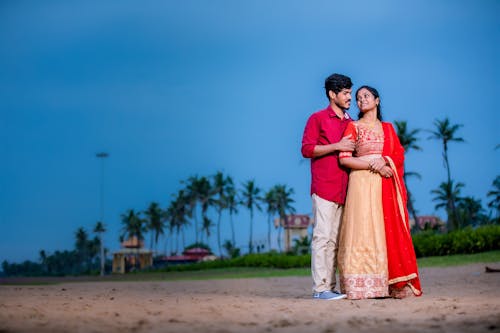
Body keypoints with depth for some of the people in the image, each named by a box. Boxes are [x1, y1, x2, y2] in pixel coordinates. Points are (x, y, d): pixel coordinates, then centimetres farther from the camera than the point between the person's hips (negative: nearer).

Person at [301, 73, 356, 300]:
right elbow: (307, 149, -6)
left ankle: (330, 287, 8)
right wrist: (336, 146, -13)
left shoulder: (351, 124, 20)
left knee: (336, 240, 5)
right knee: (323, 236, -9)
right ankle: (320, 288, -9)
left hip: (344, 189, 6)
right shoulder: (317, 119, 2)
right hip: (324, 188, -6)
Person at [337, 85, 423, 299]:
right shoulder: (353, 127, 9)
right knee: (364, 230, -12)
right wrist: (373, 165, -10)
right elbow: (344, 159, -2)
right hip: (362, 183, -3)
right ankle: (364, 286, -15)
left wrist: (385, 160, -10)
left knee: (390, 230, -5)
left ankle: (394, 284, -6)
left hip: (386, 184, 4)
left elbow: (399, 154, 10)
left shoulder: (388, 128, 20)